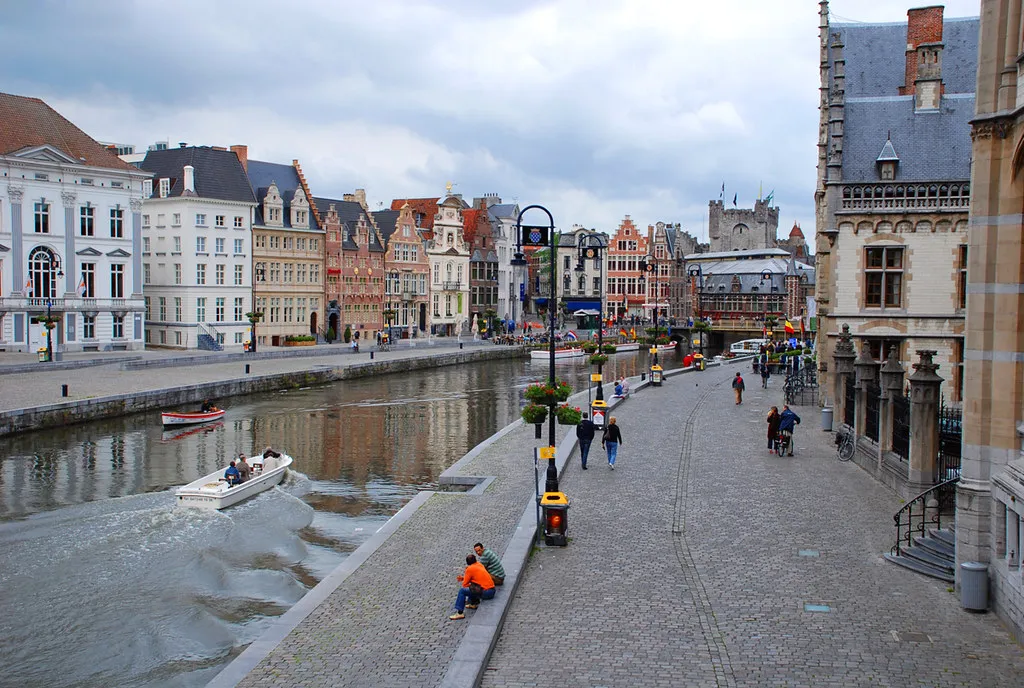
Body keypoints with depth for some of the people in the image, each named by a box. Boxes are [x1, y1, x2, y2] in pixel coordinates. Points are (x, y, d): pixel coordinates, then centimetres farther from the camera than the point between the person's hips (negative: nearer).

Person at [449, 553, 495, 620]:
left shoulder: (469, 569, -7)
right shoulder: (479, 565, 13)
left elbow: (465, 584, -2)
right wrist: (464, 578, 24)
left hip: (485, 593, -8)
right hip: (492, 590, 8)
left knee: (462, 591, -3)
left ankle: (460, 613, -6)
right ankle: (474, 603, 33)